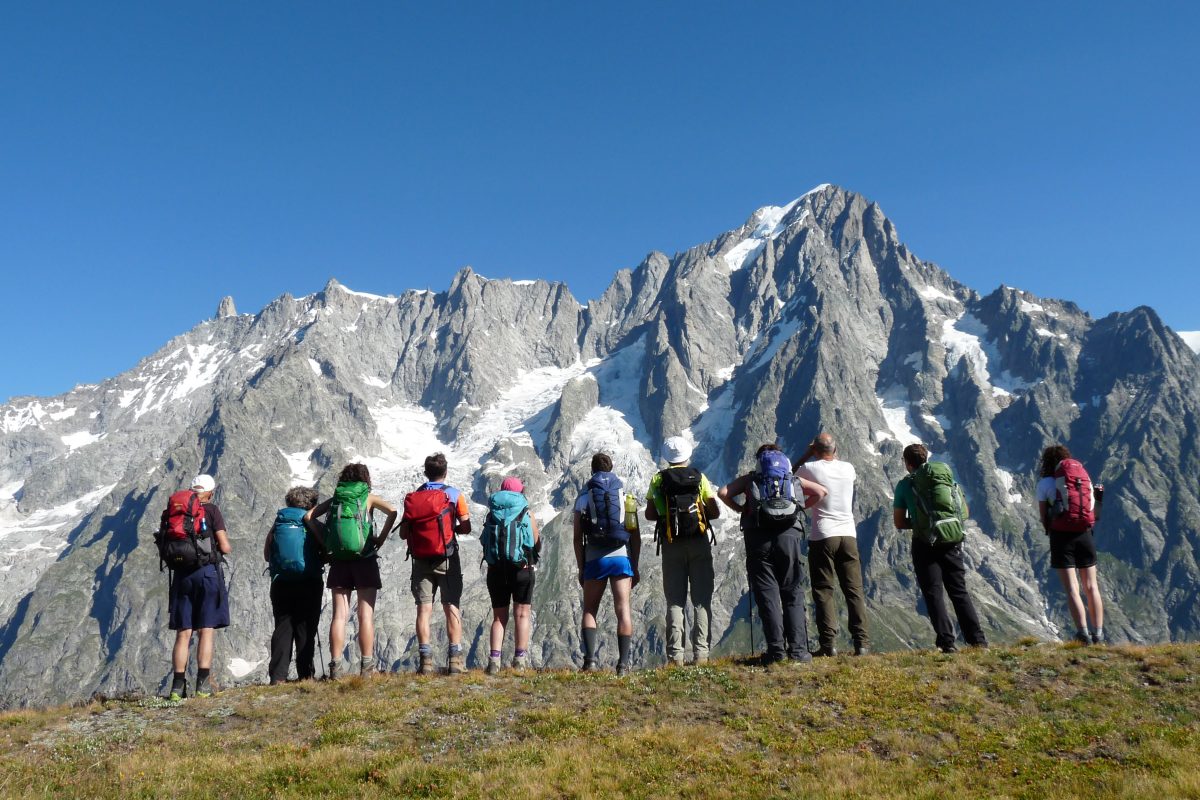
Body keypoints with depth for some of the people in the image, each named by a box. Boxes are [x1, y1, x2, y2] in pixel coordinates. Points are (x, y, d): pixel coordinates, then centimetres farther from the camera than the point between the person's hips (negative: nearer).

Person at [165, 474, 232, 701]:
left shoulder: (172, 512, 10)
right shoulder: (211, 510, -3)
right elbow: (224, 547, -6)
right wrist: (227, 547, 15)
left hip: (181, 574, 4)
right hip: (207, 572, -4)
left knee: (182, 633, 7)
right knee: (206, 631, -1)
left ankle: (178, 685, 5)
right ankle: (203, 684, -6)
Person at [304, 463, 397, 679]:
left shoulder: (334, 499, 14)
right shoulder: (369, 498, 6)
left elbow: (309, 516, 6)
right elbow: (392, 511, -11)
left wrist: (324, 541, 6)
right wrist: (382, 538, -5)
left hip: (338, 561, 3)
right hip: (365, 559, -2)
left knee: (339, 615, 3)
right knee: (366, 614, 0)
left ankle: (335, 666, -1)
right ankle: (367, 665, -2)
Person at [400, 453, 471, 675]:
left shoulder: (412, 497, 6)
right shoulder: (454, 495, -1)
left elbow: (403, 533, 4)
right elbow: (466, 528, -3)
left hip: (420, 561, 2)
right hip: (447, 559, -2)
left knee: (424, 608, 3)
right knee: (451, 607, 1)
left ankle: (425, 659, -1)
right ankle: (455, 659, -2)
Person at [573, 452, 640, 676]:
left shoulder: (584, 497, 5)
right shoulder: (626, 495, 10)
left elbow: (578, 538, 2)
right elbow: (636, 536, 7)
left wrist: (581, 569, 9)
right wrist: (635, 567, 13)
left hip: (595, 558, -1)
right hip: (622, 557, 1)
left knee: (589, 610, 10)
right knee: (623, 609, 1)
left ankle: (590, 658, -3)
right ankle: (623, 663, -3)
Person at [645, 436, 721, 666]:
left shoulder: (658, 480, 3)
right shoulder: (699, 477, 2)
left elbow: (650, 514, 0)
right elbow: (715, 512, 1)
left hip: (671, 545, 1)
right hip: (699, 542, -1)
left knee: (674, 601, 5)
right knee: (701, 599, 3)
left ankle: (675, 655, -1)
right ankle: (701, 653, -2)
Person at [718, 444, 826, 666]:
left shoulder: (750, 479, 19)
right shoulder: (793, 479, 23)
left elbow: (723, 492, 6)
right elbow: (820, 491, 12)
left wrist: (741, 509, 18)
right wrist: (801, 507, 20)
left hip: (759, 537, -1)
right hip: (790, 535, 1)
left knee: (767, 595, 2)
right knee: (793, 595, 8)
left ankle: (776, 650, -2)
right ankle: (798, 650, 2)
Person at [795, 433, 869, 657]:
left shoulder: (810, 468, -6)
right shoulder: (848, 468, 5)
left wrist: (806, 455, 15)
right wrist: (833, 455, 24)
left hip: (822, 536, -3)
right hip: (848, 535, 3)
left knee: (823, 591, 2)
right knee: (854, 590, 7)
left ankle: (828, 644, -2)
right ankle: (861, 642, 5)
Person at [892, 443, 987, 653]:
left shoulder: (905, 484, -1)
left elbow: (899, 522, 0)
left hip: (924, 544, -3)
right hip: (951, 541, 3)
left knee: (933, 594, 3)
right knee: (959, 592, 12)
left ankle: (947, 642, -4)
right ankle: (978, 640, 9)